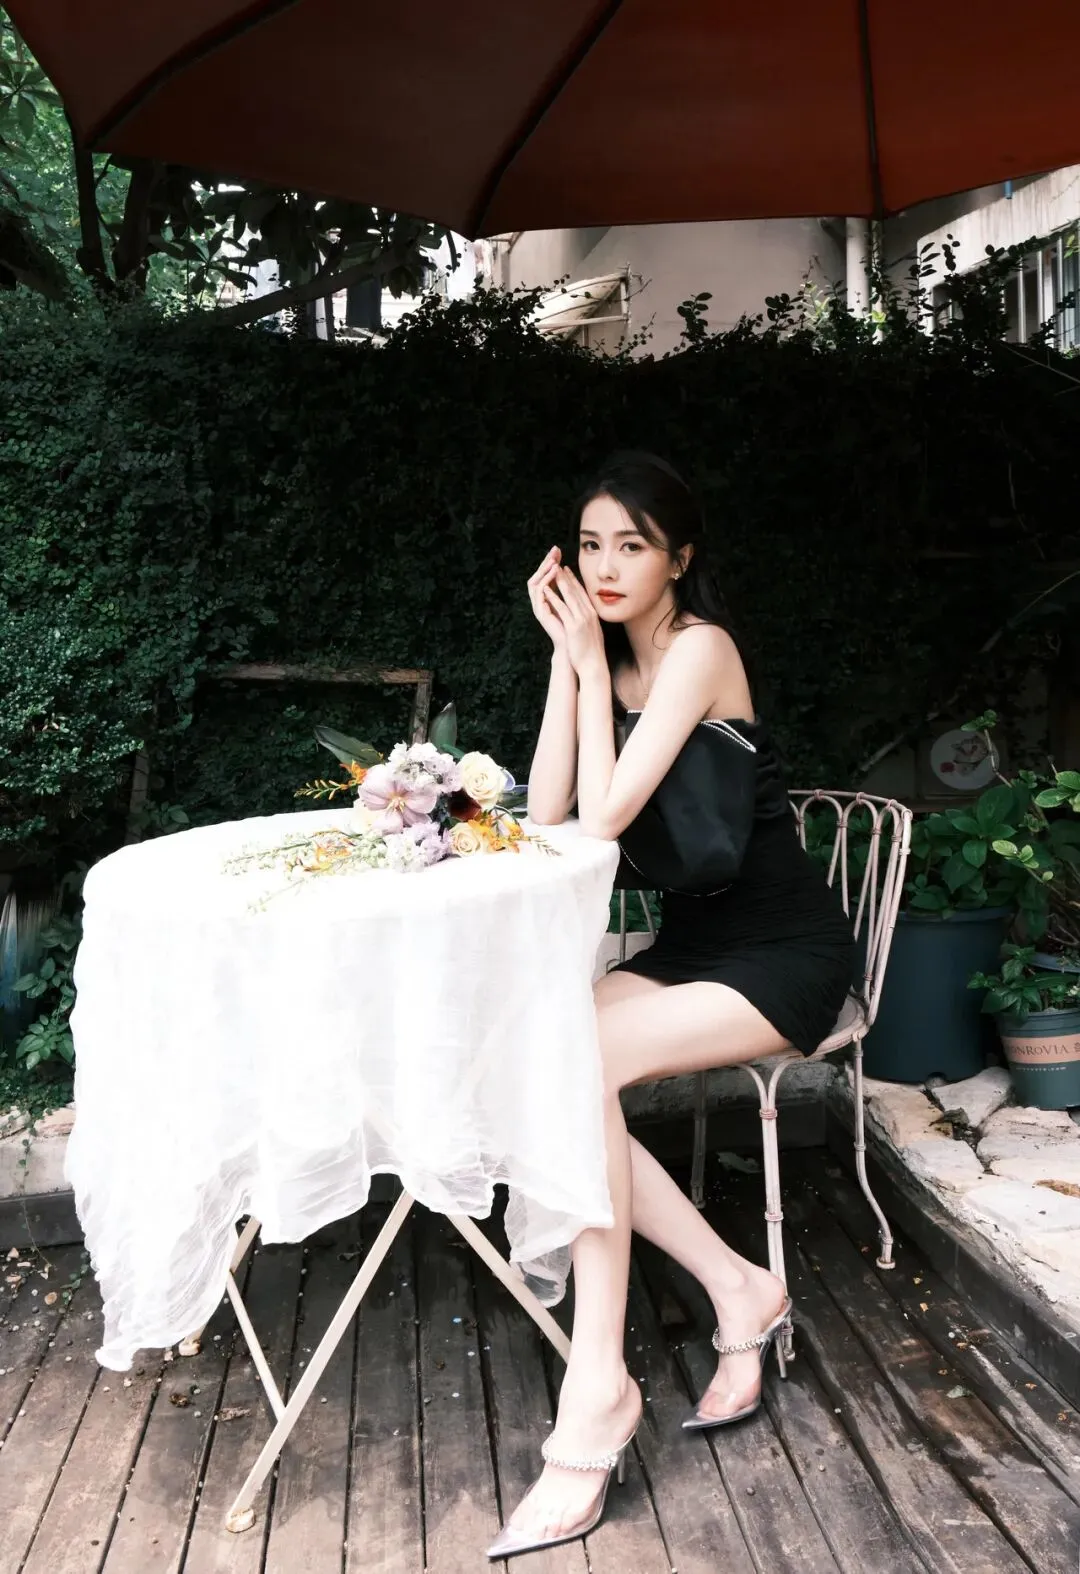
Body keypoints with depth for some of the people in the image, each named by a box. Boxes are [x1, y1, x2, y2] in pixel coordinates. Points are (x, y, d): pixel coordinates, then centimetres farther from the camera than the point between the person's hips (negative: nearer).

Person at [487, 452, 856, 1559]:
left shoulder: (698, 647, -14)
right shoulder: (614, 657, 9)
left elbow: (604, 815, -22)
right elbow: (547, 815, -4)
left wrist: (591, 660, -13)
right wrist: (567, 656, -6)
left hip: (784, 952, -7)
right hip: (690, 942, 7)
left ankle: (598, 1384, -16)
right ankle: (738, 1293, -2)